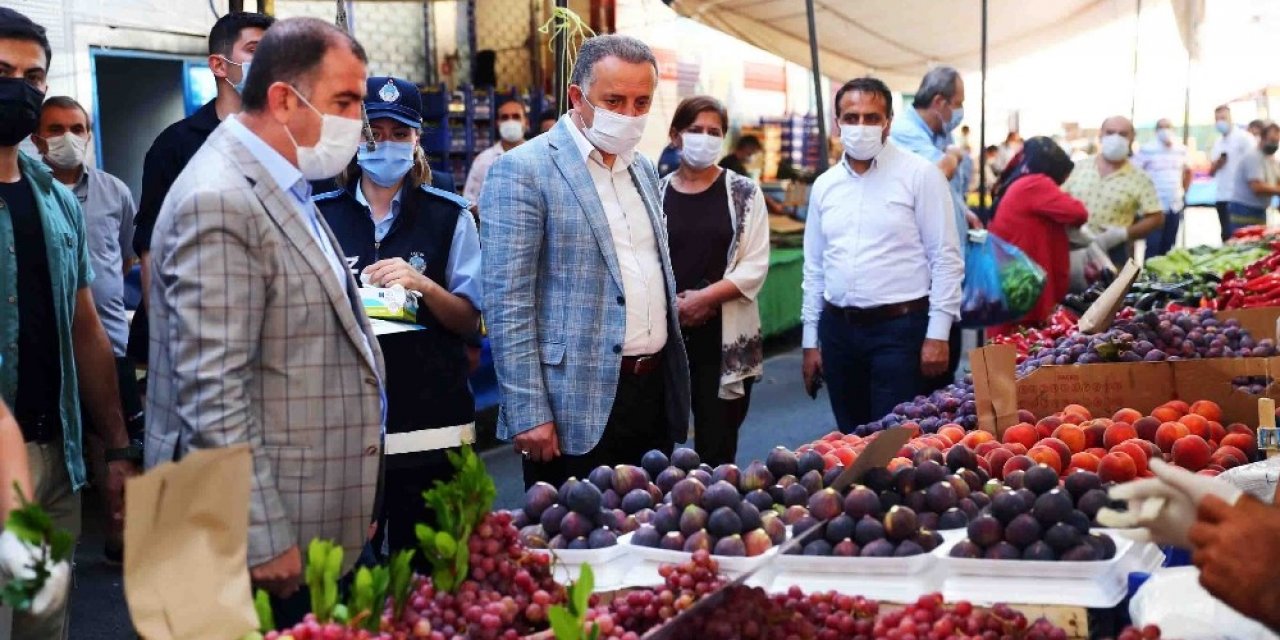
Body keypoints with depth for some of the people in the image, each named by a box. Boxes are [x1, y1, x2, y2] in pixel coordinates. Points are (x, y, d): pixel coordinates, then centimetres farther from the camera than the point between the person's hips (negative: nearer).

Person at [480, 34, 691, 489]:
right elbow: (507, 303, -13)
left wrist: (677, 390, 17)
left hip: (657, 394, 7)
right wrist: (528, 413, -17)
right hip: (578, 405, -6)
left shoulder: (643, 169, 13)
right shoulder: (523, 171, -9)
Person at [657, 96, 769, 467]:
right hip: (666, 332, 1)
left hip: (726, 335, -1)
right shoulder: (656, 193, 6)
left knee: (718, 448, 3)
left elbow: (755, 266, -3)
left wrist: (706, 297, -14)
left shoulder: (743, 192, 4)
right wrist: (670, 303, -13)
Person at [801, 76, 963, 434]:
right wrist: (810, 340, 12)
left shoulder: (919, 175, -4)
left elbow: (945, 258, -6)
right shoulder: (825, 185, 10)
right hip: (838, 328, 5)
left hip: (899, 328, -5)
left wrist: (938, 333, -12)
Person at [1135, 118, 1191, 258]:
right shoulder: (1147, 150, -8)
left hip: (1175, 207, 6)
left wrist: (1183, 190, 20)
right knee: (1153, 246, -10)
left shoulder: (1181, 151, 10)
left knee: (1168, 247, 9)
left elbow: (1188, 171, 28)